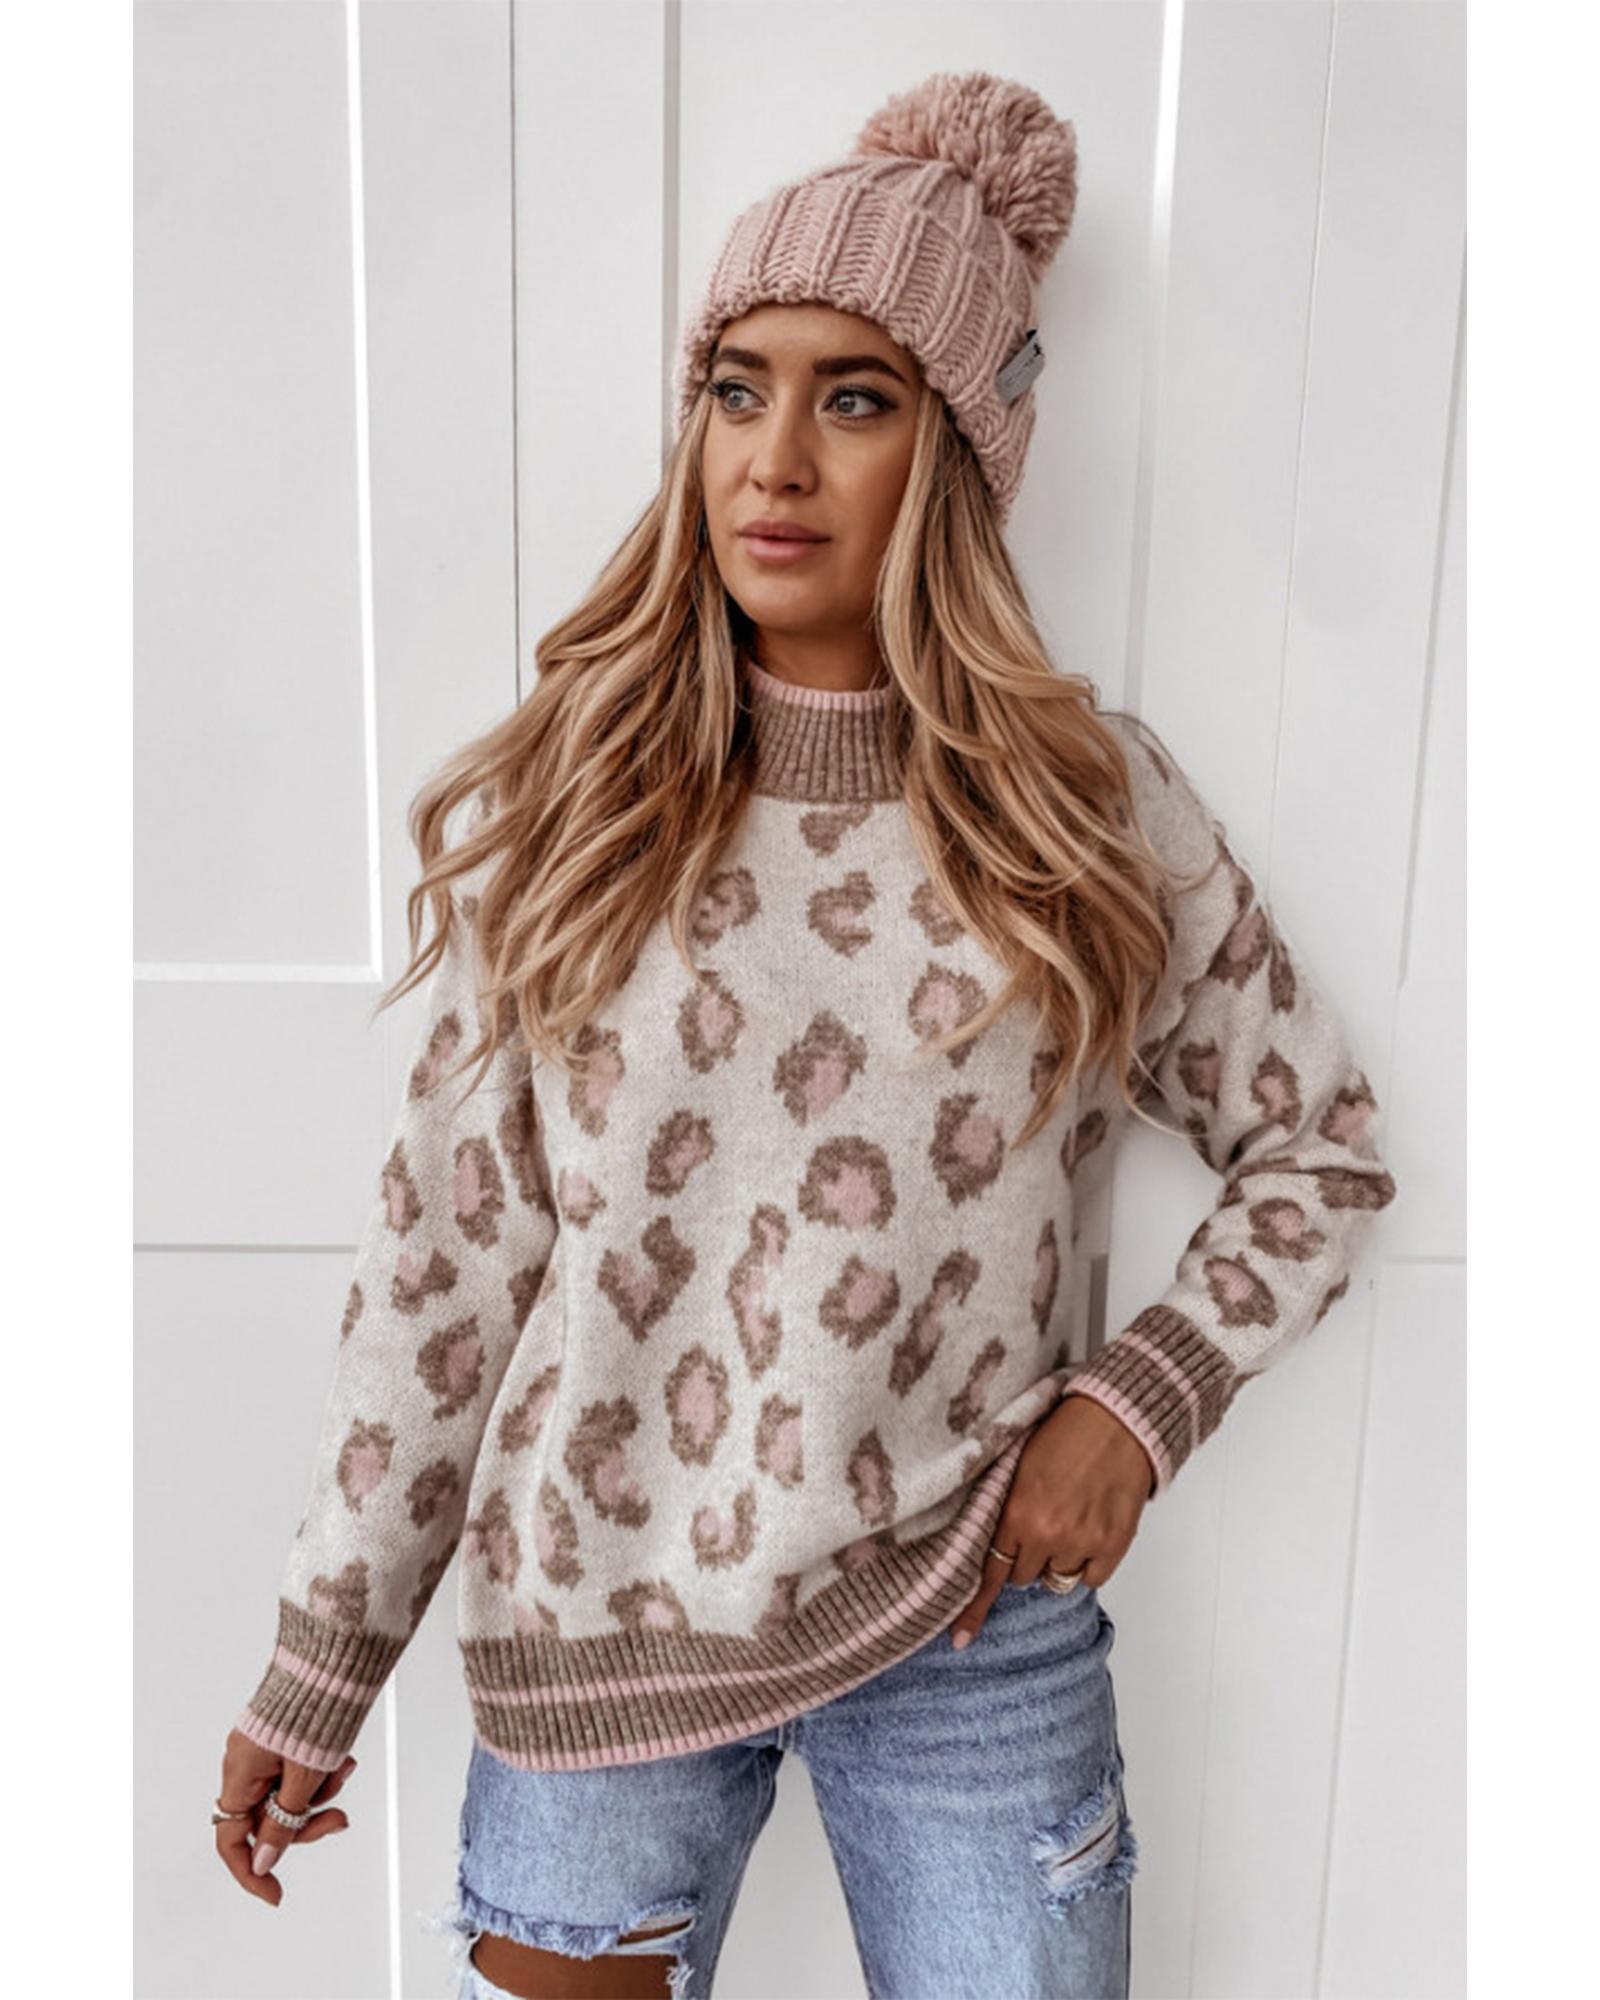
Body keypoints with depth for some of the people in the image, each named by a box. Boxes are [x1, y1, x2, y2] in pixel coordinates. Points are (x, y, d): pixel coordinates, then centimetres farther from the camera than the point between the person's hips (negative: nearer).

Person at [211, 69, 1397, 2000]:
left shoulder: (1099, 811, -5)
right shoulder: (561, 808, -6)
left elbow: (1319, 1151, 7)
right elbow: (445, 1254, -3)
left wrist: (1140, 1397, -8)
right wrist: (317, 1664, 2)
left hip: (974, 1626, 1)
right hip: (594, 1614, 0)